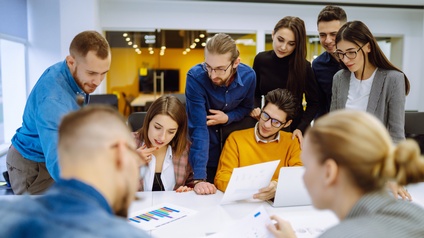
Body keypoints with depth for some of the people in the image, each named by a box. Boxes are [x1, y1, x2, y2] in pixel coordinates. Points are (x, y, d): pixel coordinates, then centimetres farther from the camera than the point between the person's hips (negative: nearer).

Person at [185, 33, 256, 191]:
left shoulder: (248, 76, -16)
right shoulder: (195, 77, -27)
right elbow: (199, 128, -30)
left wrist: (228, 117, -19)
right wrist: (199, 179, -35)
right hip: (204, 154, -3)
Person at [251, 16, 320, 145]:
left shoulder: (303, 66, -14)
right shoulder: (261, 59, -7)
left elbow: (313, 102, -5)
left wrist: (301, 128, -16)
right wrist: (256, 108, -13)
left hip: (294, 127, -2)